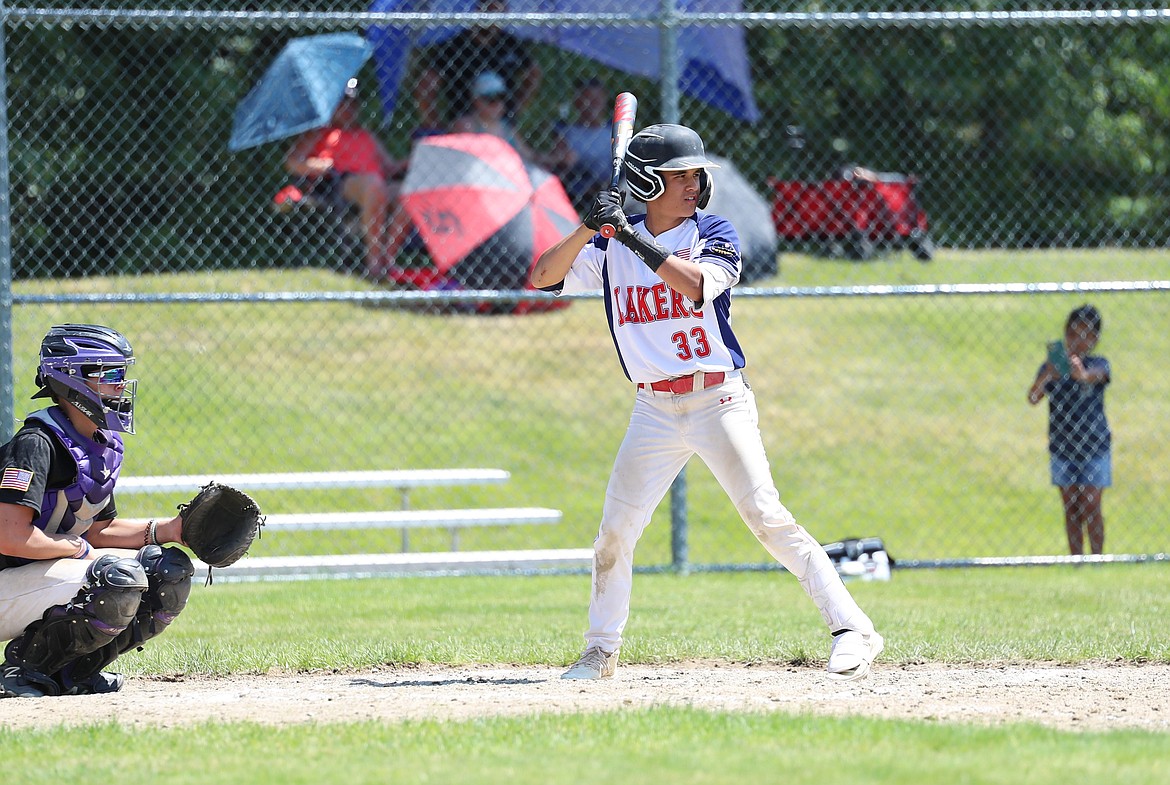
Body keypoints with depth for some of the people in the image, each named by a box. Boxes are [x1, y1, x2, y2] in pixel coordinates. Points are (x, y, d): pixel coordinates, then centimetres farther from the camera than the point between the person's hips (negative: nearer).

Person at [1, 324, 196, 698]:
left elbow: (99, 530, 16)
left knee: (170, 571, 2)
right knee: (117, 581, -31)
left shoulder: (101, 444, 9)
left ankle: (71, 672, 5)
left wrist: (165, 531, 1)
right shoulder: (37, 443, -21)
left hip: (47, 572, 10)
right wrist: (79, 549, -16)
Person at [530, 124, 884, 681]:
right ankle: (601, 651, 19)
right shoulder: (612, 249, 6)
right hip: (654, 412, 3)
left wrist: (633, 237, -24)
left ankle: (852, 630, -13)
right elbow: (542, 278, -1)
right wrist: (589, 229, -15)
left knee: (767, 518, -14)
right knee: (615, 532, 3)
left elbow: (697, 284, -22)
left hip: (719, 400, -3)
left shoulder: (714, 234, -2)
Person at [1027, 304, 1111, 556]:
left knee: (1091, 506, -4)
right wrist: (1048, 375, -38)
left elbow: (1098, 374, -33)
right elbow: (1033, 398, -17)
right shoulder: (1051, 366, -2)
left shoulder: (1098, 364, -7)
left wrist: (1083, 375, -58)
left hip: (1094, 447, -2)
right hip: (1063, 448, 2)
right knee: (1071, 509, 7)